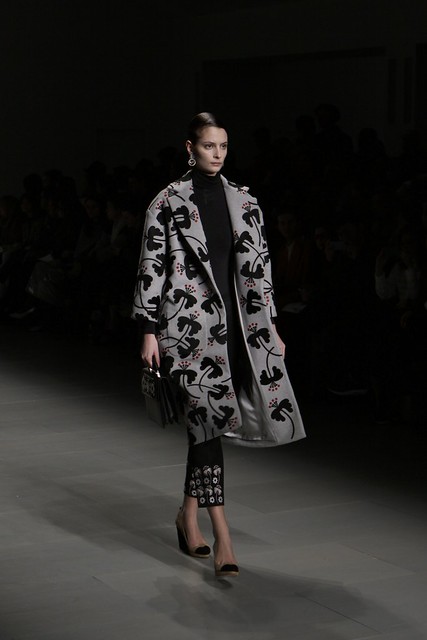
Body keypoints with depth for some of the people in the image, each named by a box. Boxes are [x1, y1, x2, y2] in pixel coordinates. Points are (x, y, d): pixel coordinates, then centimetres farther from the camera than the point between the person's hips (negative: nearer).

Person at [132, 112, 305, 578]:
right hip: (189, 322, -4)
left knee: (207, 420, 8)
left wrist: (269, 327, 10)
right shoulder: (168, 203, -1)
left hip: (237, 321, 4)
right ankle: (222, 537, -13)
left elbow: (258, 265, 13)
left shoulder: (243, 201, 11)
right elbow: (151, 268, -2)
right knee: (208, 416, -12)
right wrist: (149, 331, -7)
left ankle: (189, 514, 27)